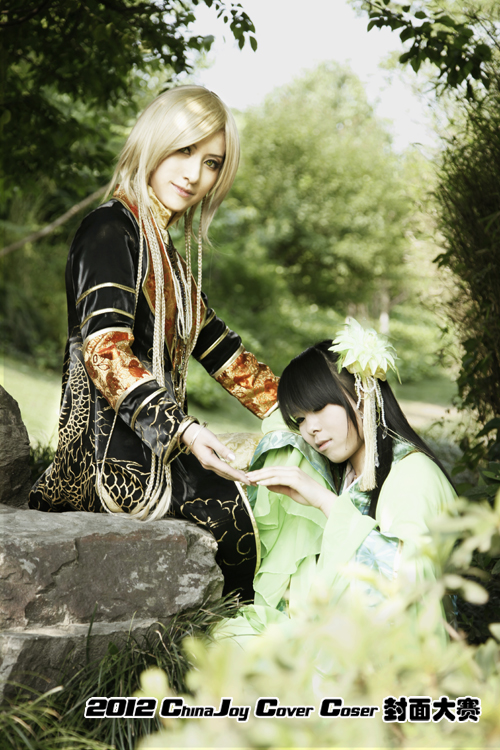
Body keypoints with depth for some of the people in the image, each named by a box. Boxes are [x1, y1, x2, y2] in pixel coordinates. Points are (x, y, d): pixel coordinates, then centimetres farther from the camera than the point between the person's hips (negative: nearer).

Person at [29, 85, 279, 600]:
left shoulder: (166, 255, 20)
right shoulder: (110, 231, -9)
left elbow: (219, 350, 22)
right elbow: (105, 353, -21)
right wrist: (181, 430, -32)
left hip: (148, 451, 9)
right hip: (113, 461, -9)